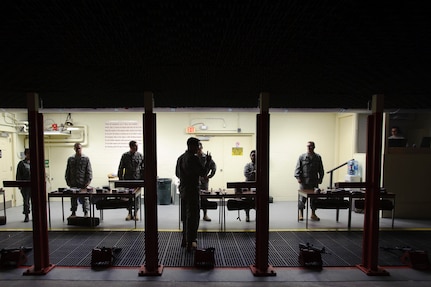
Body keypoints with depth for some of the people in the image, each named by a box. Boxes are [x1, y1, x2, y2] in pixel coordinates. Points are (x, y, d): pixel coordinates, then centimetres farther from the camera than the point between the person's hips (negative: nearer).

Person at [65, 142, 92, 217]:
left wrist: (88, 181, -9)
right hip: (73, 184, 3)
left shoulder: (86, 159, 2)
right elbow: (67, 171, 13)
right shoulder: (70, 159, 10)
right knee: (73, 198, 10)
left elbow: (89, 171, -1)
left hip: (83, 183, -3)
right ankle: (73, 212, 21)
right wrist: (68, 181, 5)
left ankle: (86, 213, 6)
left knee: (84, 198, -1)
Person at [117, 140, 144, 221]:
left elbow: (143, 168, 5)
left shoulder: (140, 156, 3)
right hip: (128, 179, 0)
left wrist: (142, 179, 0)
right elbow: (121, 168, 4)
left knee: (137, 196, 3)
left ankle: (136, 213, 14)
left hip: (137, 179, 0)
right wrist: (120, 179, 0)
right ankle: (129, 213, 15)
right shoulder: (125, 156, 0)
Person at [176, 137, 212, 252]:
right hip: (192, 191, -9)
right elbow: (203, 173, -17)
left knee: (185, 216, 17)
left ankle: (185, 241, 28)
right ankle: (190, 243, 4)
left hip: (183, 190, 9)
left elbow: (177, 174, 18)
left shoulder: (180, 158, 10)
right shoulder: (194, 158, -17)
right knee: (193, 217, -1)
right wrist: (208, 161, -4)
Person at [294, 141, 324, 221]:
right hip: (304, 181, -2)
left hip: (314, 182, 2)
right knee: (303, 198, -1)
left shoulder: (318, 157, 7)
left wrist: (320, 178, 5)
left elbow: (321, 169, 11)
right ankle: (301, 214, 11)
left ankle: (313, 214, 22)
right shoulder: (302, 157, 1)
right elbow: (298, 168, -1)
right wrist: (298, 177, -11)